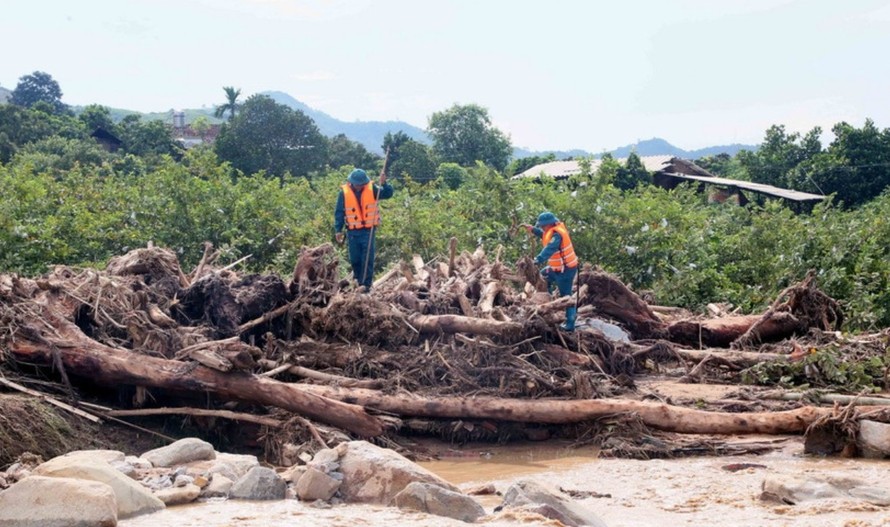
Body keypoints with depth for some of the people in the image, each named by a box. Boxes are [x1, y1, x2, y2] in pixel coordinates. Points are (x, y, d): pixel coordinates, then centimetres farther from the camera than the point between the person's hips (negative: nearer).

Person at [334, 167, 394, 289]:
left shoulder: (371, 189, -4)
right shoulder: (344, 192, -5)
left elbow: (387, 194, -10)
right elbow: (339, 212, 0)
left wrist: (384, 183, -28)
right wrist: (338, 230, -2)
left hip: (368, 230, -1)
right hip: (352, 232, 1)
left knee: (367, 259, -4)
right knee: (354, 259, 11)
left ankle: (366, 284, 1)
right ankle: (358, 279, 33)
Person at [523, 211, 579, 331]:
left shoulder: (557, 235, -26)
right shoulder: (554, 230, 4)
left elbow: (549, 249, -42)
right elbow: (543, 234, 23)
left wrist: (538, 260, -54)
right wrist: (532, 229, 9)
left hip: (565, 270, -10)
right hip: (559, 268, 10)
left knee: (566, 296, -2)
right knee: (542, 275, 24)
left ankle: (570, 324, 5)